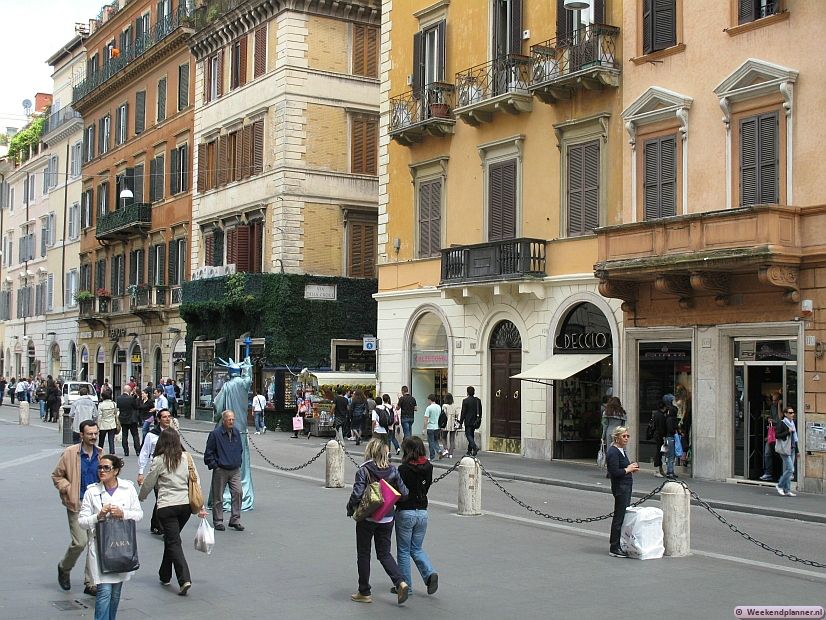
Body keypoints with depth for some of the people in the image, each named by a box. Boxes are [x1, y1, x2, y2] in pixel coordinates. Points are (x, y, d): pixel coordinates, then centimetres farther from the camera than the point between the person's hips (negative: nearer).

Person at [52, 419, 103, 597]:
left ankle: (91, 583, 11)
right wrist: (68, 490, -9)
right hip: (77, 504, -4)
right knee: (80, 541, -9)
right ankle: (64, 568, 23)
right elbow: (57, 476, 3)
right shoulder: (70, 453, -5)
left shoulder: (101, 454, 6)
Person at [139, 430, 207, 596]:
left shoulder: (159, 461, -7)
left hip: (167, 506, -5)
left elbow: (148, 483, 2)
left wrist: (141, 497, 23)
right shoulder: (187, 458, 4)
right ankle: (165, 575, 32)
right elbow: (196, 482, 6)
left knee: (174, 543, -3)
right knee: (171, 539, 21)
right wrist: (201, 506, 12)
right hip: (186, 504, 5)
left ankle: (185, 579, -16)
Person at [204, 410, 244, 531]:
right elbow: (208, 452, -5)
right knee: (218, 497, 4)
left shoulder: (236, 432, 7)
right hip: (220, 470, -4)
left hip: (235, 470, 4)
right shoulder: (215, 434, -9)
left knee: (237, 493, -6)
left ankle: (235, 520, 3)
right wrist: (214, 465, -8)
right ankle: (218, 521, 15)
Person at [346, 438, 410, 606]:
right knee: (384, 554, 15)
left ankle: (364, 593, 18)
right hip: (387, 518, 4)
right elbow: (404, 493, -2)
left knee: (363, 554, 11)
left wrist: (350, 509, -3)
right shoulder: (392, 470, -3)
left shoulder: (363, 471, -15)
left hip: (366, 518, -4)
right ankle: (401, 583, -5)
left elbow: (357, 494, -21)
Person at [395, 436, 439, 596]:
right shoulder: (428, 467, -1)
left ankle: (406, 585, 14)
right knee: (417, 548, 19)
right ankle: (430, 573, -3)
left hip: (405, 512, -5)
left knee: (403, 551, 9)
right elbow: (427, 487, 6)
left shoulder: (404, 469, -17)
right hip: (422, 511, 5)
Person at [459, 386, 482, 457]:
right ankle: (469, 451, 17)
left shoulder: (465, 401, -11)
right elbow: (480, 412, 12)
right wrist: (479, 421, 20)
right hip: (475, 421, 6)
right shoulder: (478, 400, 7)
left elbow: (463, 412, -10)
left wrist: (461, 422, -4)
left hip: (468, 421, -6)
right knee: (471, 435, 13)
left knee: (468, 435, -3)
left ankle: (475, 447, -24)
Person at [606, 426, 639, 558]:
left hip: (626, 487, 10)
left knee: (623, 516, 13)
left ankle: (616, 545, 21)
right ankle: (614, 549, 0)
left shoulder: (621, 451, 15)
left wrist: (631, 468, 8)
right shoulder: (613, 452, -16)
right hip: (620, 487, -10)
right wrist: (628, 469, -13)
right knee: (619, 517, -6)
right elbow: (614, 472, -24)